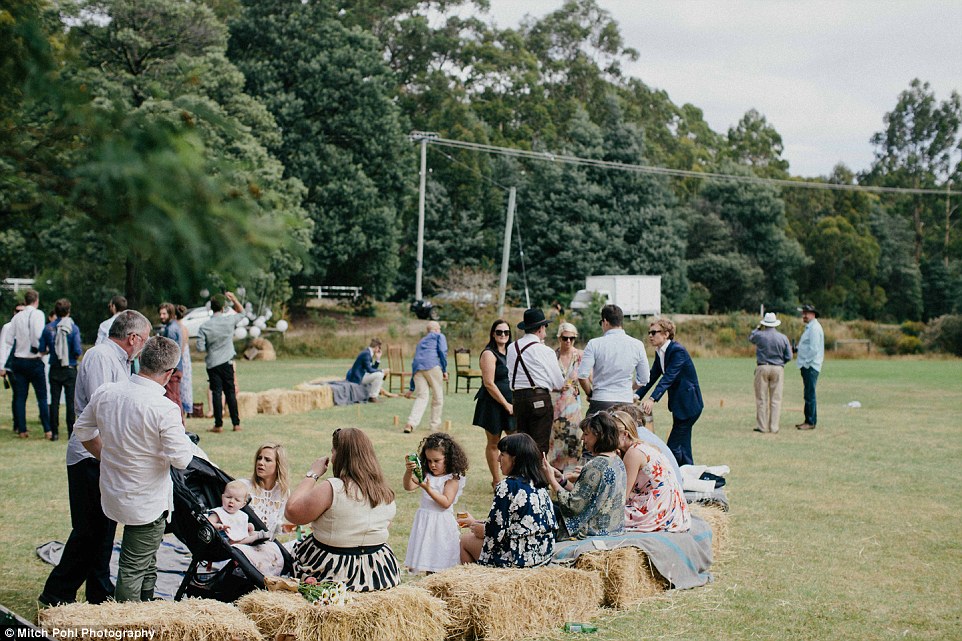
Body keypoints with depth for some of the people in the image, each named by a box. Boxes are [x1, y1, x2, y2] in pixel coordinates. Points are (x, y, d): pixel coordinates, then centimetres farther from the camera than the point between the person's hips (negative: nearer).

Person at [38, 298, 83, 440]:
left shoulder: (48, 328, -1)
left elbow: (41, 350, 1)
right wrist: (78, 354, 7)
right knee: (70, 401, 3)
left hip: (54, 369, 2)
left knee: (54, 401, 7)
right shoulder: (73, 328, -10)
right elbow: (78, 351, -15)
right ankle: (71, 432, 4)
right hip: (70, 370, -2)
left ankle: (54, 432, 9)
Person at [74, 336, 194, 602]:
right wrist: (180, 429, -3)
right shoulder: (164, 409, -25)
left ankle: (146, 604, 41)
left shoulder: (105, 393, -5)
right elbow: (181, 459, -20)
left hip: (113, 494, 7)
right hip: (148, 503, -7)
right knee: (133, 569, 5)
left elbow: (83, 429, 11)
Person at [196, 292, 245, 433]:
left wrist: (210, 347, 9)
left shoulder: (204, 326, -10)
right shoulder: (229, 321, -7)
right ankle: (236, 424, 10)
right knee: (231, 392, 8)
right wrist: (234, 299, 8)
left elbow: (200, 347, -11)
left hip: (212, 363, -1)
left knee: (216, 393, 2)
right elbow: (242, 313, 14)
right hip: (227, 362, 1)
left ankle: (218, 425, 1)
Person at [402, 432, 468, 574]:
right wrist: (408, 472, -25)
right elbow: (408, 487, -6)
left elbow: (446, 502, -17)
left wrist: (428, 489, -25)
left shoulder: (452, 479, -9)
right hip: (424, 520, 5)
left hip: (441, 522, -5)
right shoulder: (426, 475, 6)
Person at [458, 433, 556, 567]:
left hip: (518, 558, -8)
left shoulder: (507, 486, -19)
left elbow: (496, 531, -18)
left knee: (465, 539, 15)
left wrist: (479, 529, 5)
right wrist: (475, 523, 21)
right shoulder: (540, 485, 6)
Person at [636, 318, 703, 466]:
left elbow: (668, 377, -31)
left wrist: (652, 399, -42)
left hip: (688, 405, -9)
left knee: (673, 447, -11)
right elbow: (652, 376, 6)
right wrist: (637, 396, -8)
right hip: (678, 404, 9)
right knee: (683, 448, 12)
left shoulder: (678, 351, -20)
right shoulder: (659, 352, 7)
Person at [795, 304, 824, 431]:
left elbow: (814, 349, -20)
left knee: (809, 394, -8)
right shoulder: (809, 327, 19)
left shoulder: (814, 328, -14)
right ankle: (809, 420, 18)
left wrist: (806, 362, -18)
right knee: (808, 393, 13)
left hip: (811, 366, -10)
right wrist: (797, 348, 11)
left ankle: (811, 422, -6)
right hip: (806, 366, 10)